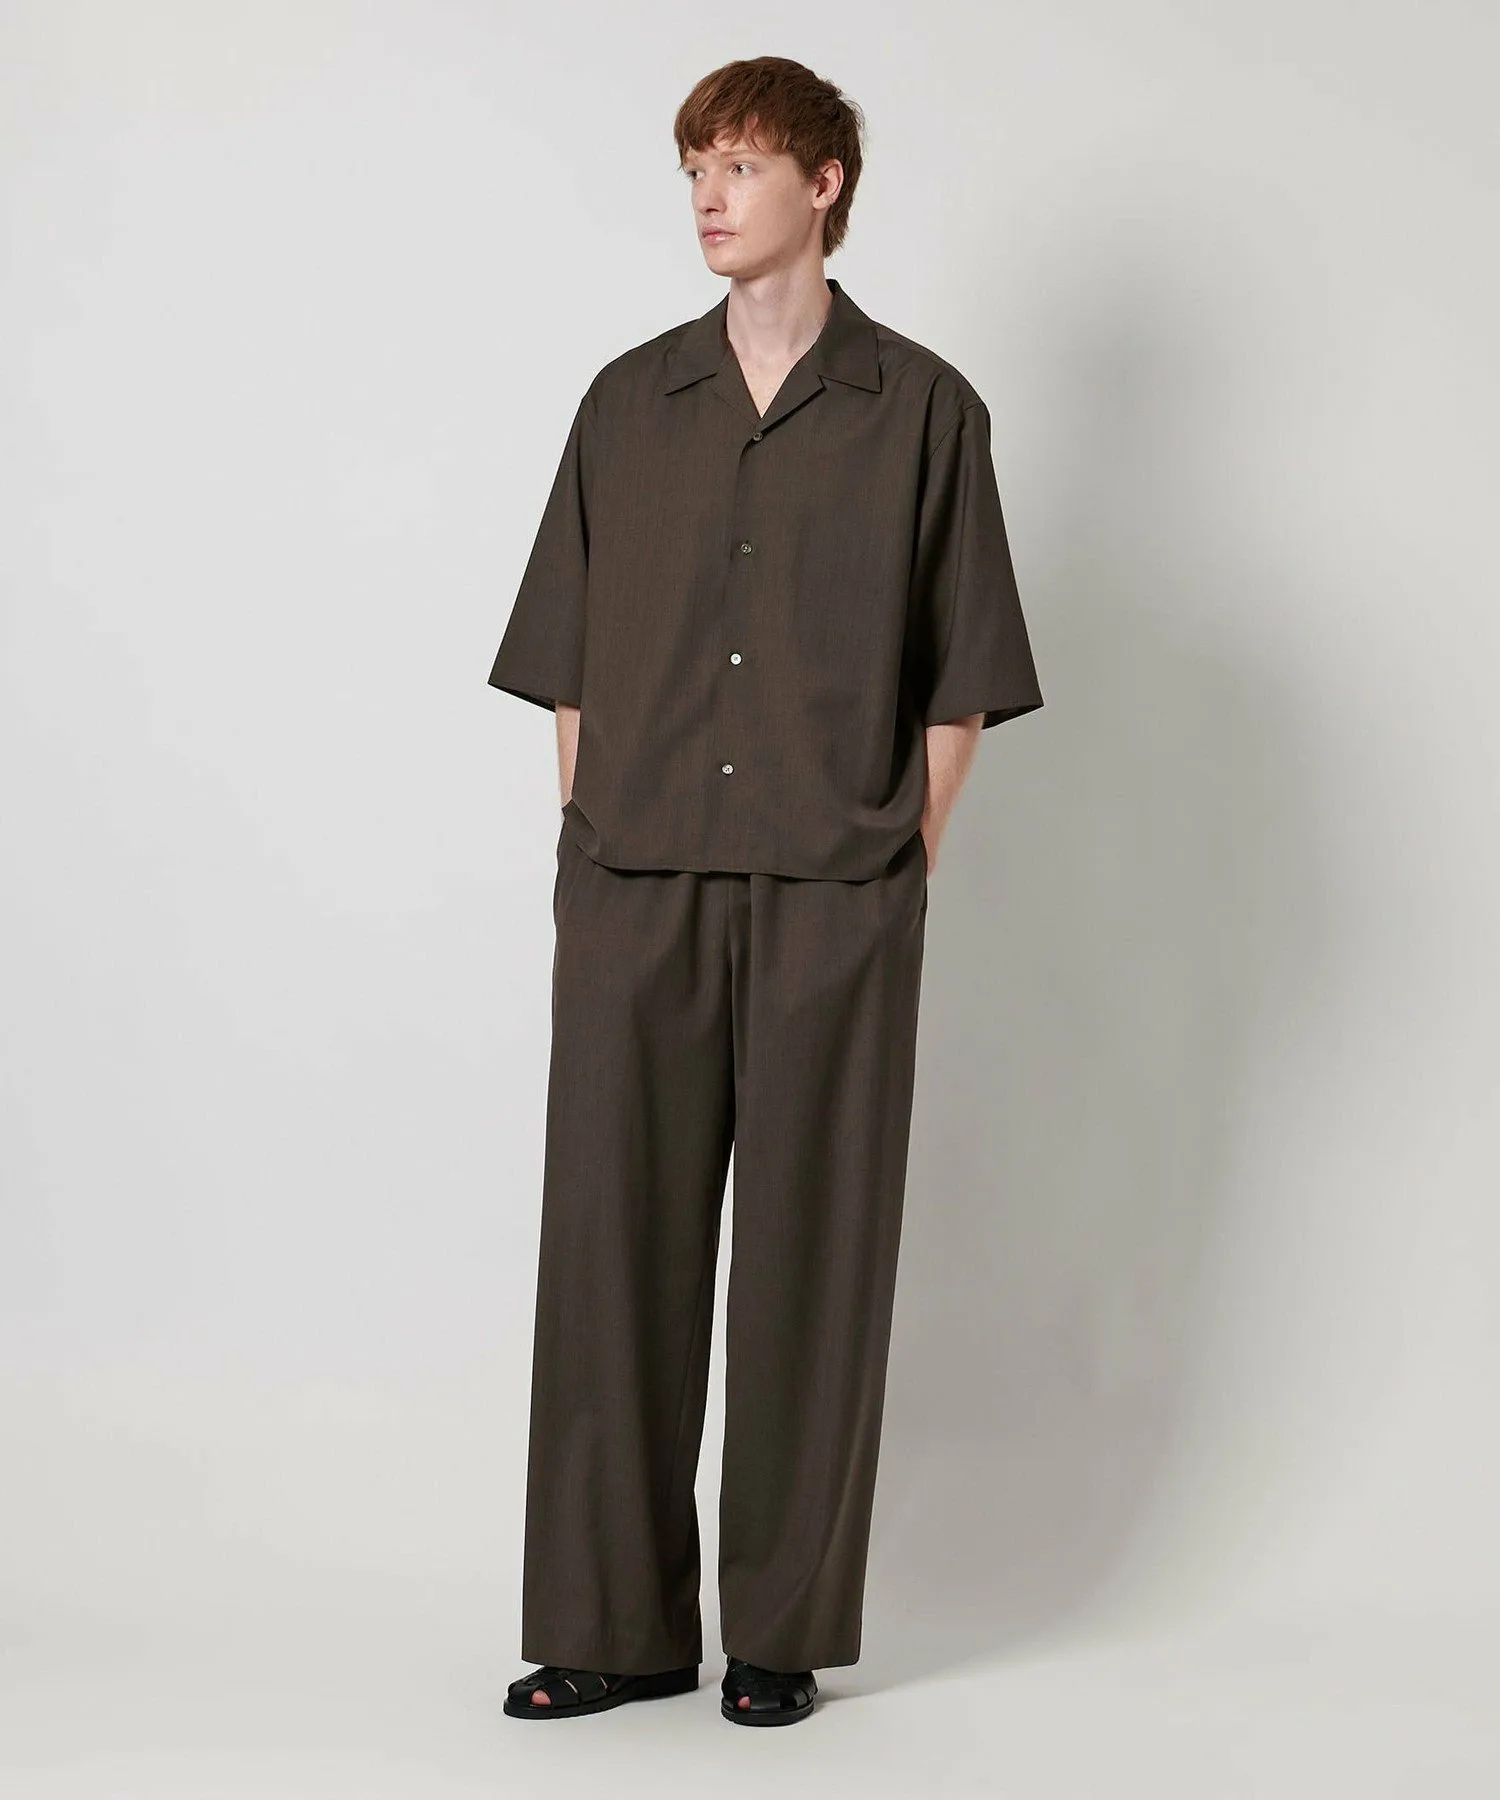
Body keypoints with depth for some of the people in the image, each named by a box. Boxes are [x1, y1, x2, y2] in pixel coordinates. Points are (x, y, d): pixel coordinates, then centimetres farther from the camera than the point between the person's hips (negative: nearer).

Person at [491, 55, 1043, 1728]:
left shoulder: (922, 411, 3)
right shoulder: (629, 402, 11)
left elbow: (958, 681, 4)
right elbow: (571, 663, 13)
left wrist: (903, 864, -3)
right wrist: (586, 844, 5)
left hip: (834, 900, -2)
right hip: (636, 893, 3)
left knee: (812, 1256, 3)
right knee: (614, 1240, 2)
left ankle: (786, 1627, 14)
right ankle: (617, 1622, 12)